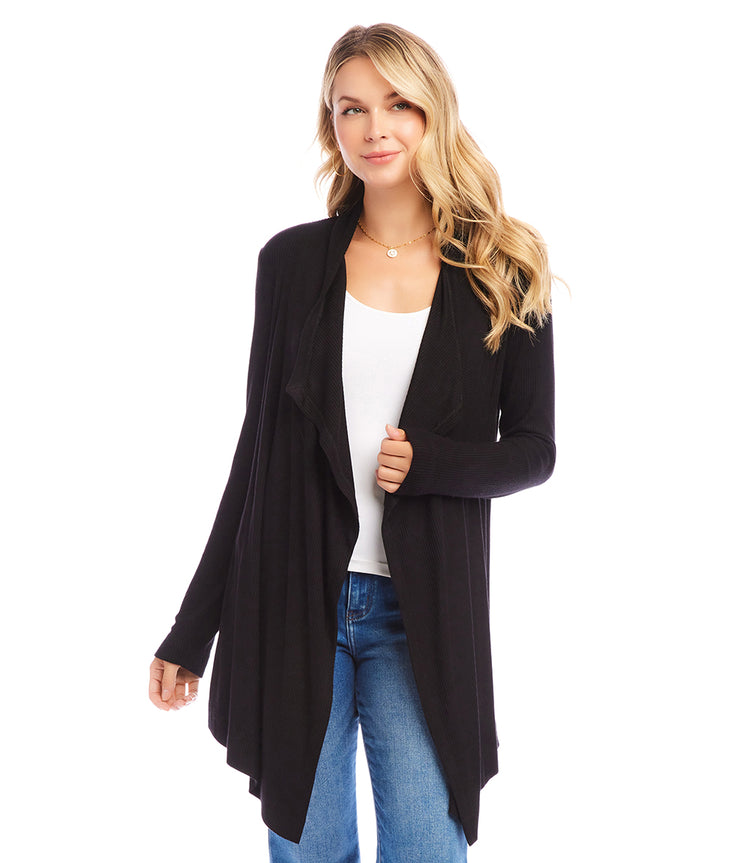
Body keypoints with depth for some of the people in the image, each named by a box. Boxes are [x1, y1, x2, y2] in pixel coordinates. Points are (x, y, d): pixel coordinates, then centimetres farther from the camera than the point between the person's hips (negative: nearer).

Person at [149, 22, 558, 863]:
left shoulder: (503, 276, 1)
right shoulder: (292, 261, 3)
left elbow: (533, 449, 6)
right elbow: (257, 448, 6)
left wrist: (429, 462, -16)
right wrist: (192, 631, 6)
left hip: (421, 615, -1)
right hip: (291, 599, 1)